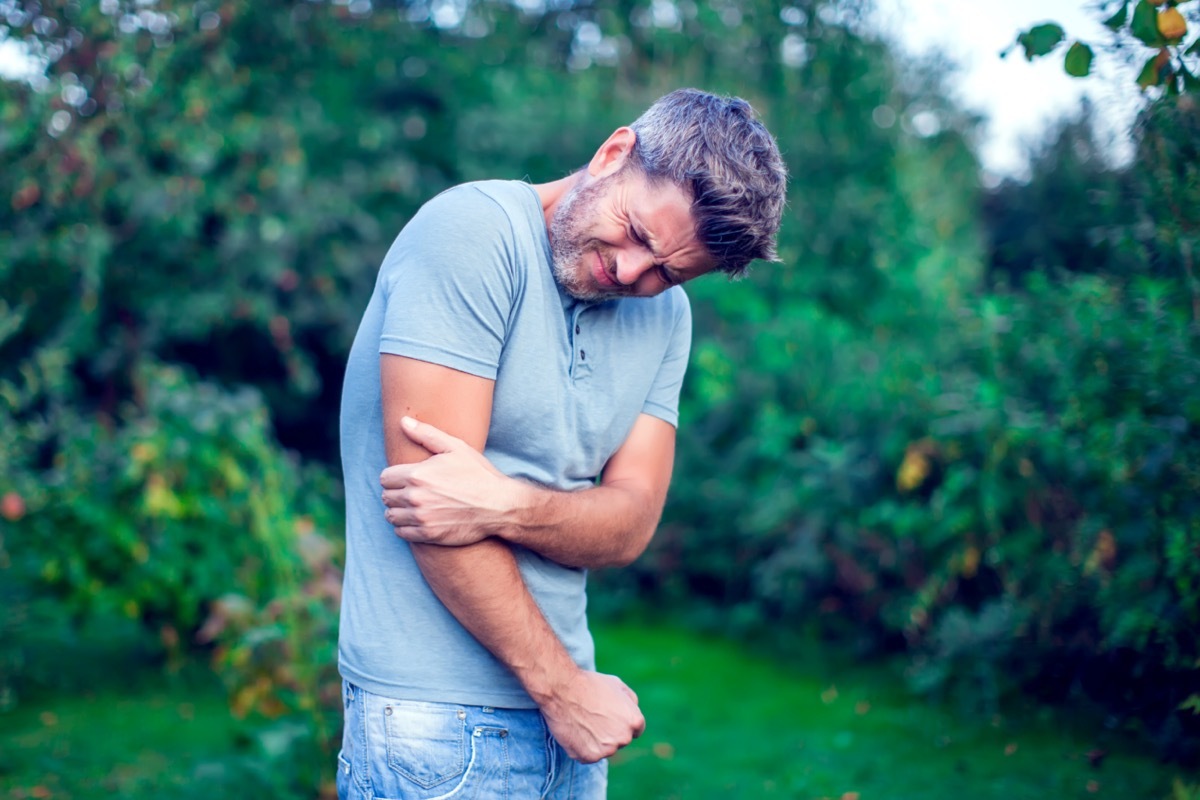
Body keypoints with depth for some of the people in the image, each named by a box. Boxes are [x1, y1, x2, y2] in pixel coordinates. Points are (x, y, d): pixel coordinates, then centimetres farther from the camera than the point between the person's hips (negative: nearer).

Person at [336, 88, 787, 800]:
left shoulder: (666, 314, 6)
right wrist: (564, 688, -13)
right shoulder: (474, 230, -14)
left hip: (562, 693, 6)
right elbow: (426, 498, -19)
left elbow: (630, 527, -3)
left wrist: (503, 506, -24)